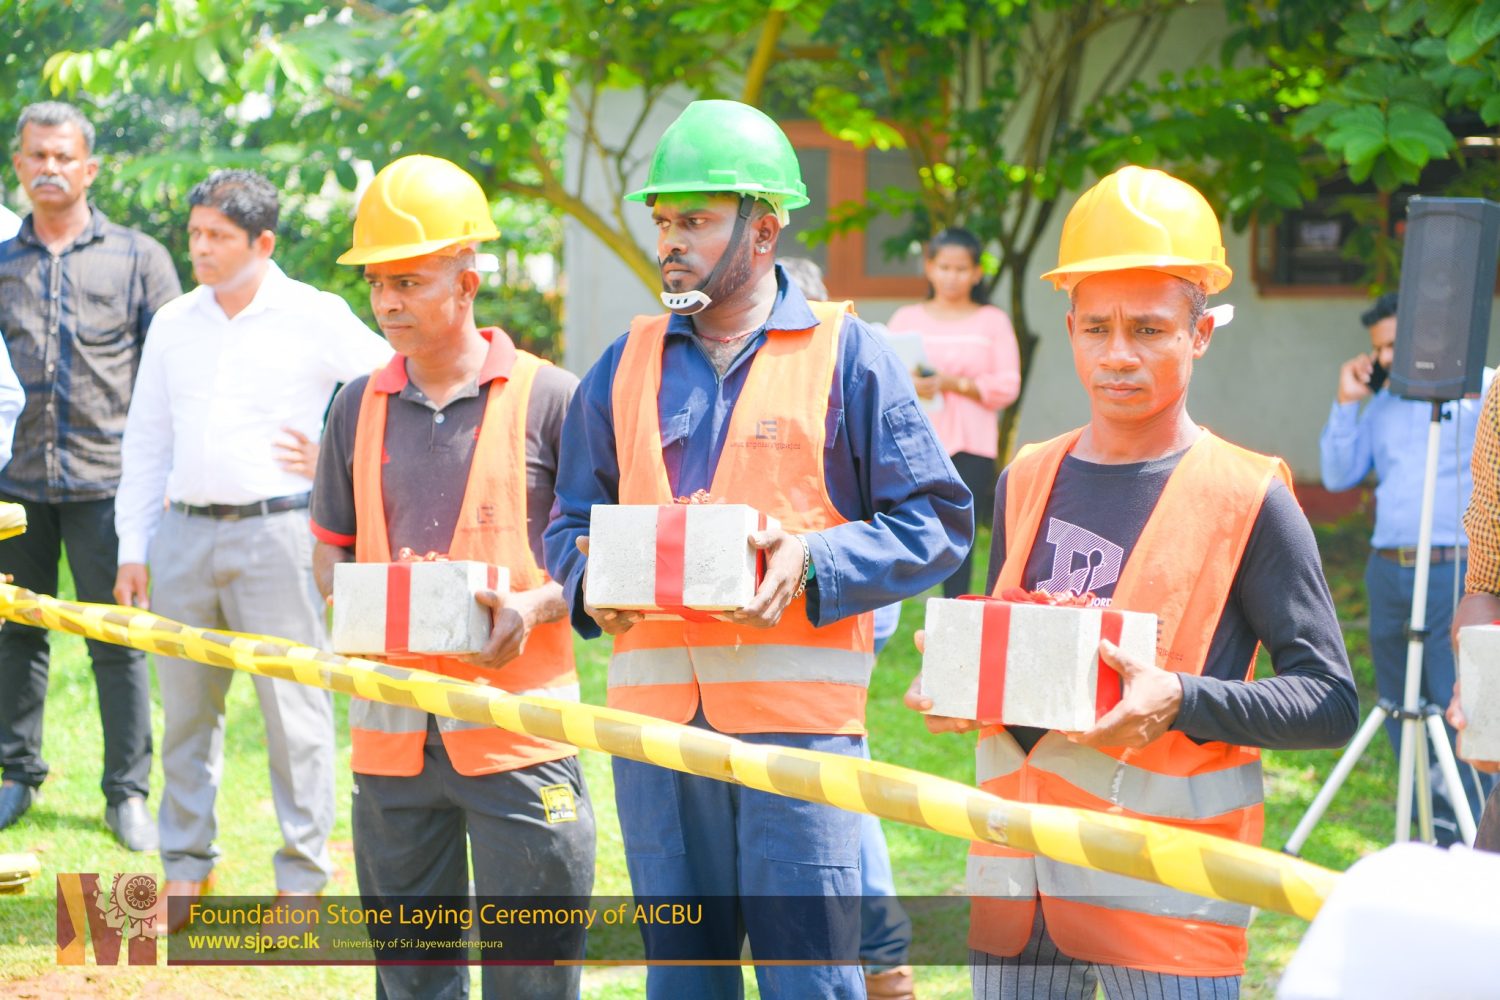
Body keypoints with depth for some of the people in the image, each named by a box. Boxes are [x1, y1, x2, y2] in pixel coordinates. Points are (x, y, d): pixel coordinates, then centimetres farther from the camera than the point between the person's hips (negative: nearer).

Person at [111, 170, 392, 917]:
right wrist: (133, 548, 10)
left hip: (278, 532, -4)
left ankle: (302, 876, 5)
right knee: (185, 707, 8)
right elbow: (146, 442, 16)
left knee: (293, 706, -3)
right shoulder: (173, 323, 12)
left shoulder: (316, 319, -1)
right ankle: (185, 867, 18)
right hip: (185, 532, 5)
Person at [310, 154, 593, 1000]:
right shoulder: (360, 407, 12)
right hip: (392, 729, 4)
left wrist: (532, 608, -18)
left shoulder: (549, 398, -2)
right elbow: (330, 547, 17)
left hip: (517, 728, -4)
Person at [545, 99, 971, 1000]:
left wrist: (813, 561, -15)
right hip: (655, 712, 4)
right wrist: (592, 581, -3)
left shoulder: (845, 353, 2)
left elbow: (934, 522, 0)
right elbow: (572, 523, 19)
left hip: (799, 715, -4)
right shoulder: (626, 366, 14)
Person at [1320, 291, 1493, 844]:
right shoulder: (1381, 405, 14)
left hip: (1453, 571, -6)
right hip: (1387, 570, 6)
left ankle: (1474, 836, -3)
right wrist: (1346, 402, 4)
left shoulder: (1481, 390, -2)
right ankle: (1435, 824, 22)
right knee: (1400, 708, 11)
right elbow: (1339, 476, 11)